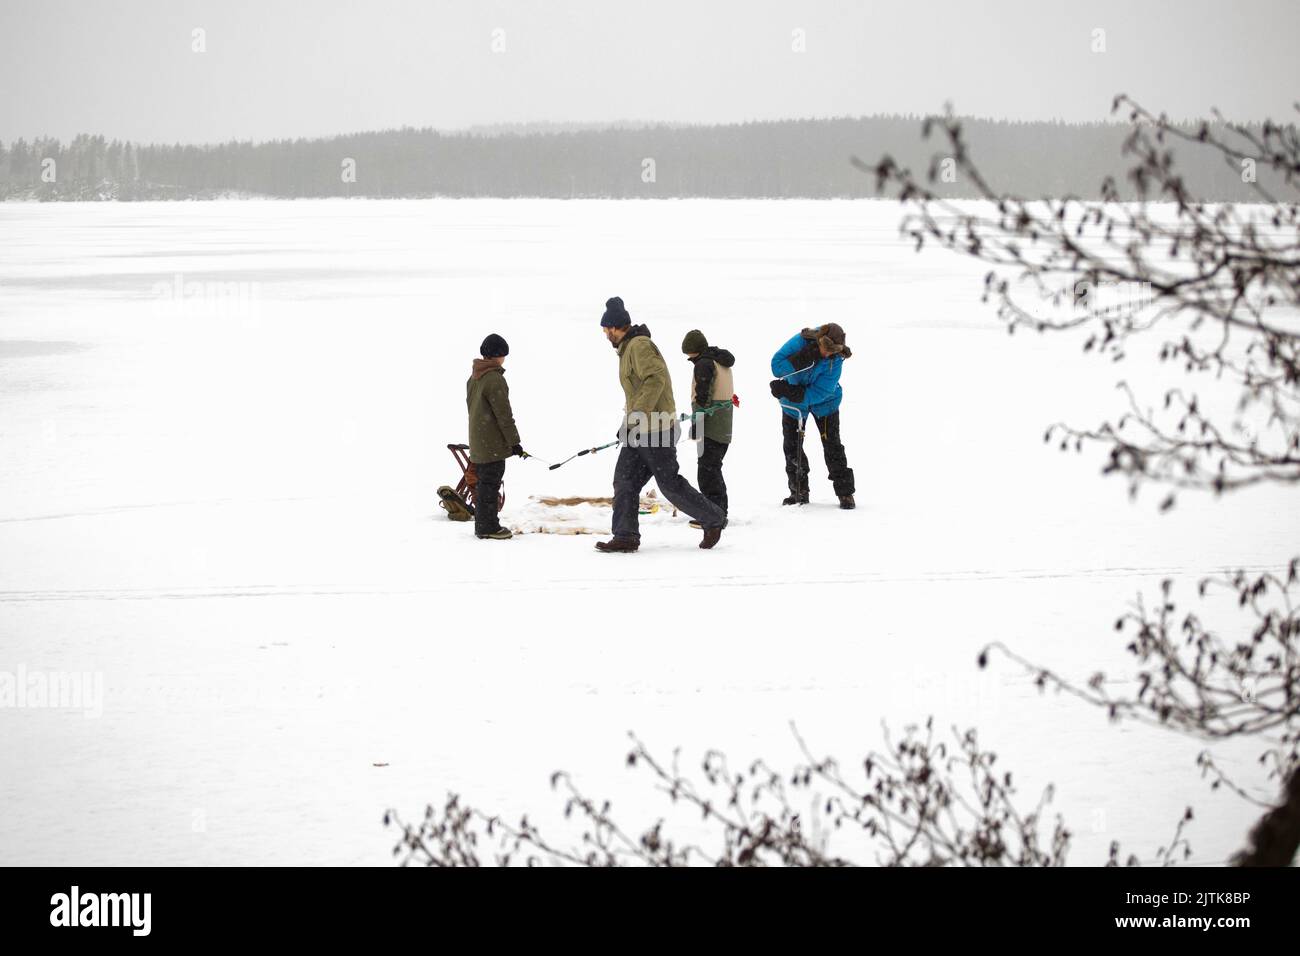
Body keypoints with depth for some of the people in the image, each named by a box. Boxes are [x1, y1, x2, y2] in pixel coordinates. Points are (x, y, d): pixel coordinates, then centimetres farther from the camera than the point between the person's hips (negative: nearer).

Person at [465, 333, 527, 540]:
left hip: (478, 443, 9)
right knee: (490, 484, -4)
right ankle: (488, 528, -2)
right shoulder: (494, 379, -18)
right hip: (493, 444, -9)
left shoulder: (474, 377, 12)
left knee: (483, 482, 15)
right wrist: (514, 442, -14)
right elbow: (504, 414, -18)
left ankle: (482, 524, 22)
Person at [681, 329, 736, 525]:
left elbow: (702, 397, -18)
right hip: (725, 429, 10)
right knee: (714, 469, 17)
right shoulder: (724, 363, 19)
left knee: (707, 471, -7)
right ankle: (720, 513, 21)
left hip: (711, 427, -10)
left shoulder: (704, 364, -11)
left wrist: (696, 424, -16)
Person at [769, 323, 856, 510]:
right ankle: (799, 492, 19)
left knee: (832, 446, -6)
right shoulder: (801, 342, -26)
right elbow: (777, 366, -27)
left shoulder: (835, 360, -28)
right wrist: (801, 360, -43)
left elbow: (819, 392, -30)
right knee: (792, 448, 5)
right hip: (794, 404, 2)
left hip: (824, 403, -2)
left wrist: (790, 393, -38)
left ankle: (845, 493, 2)